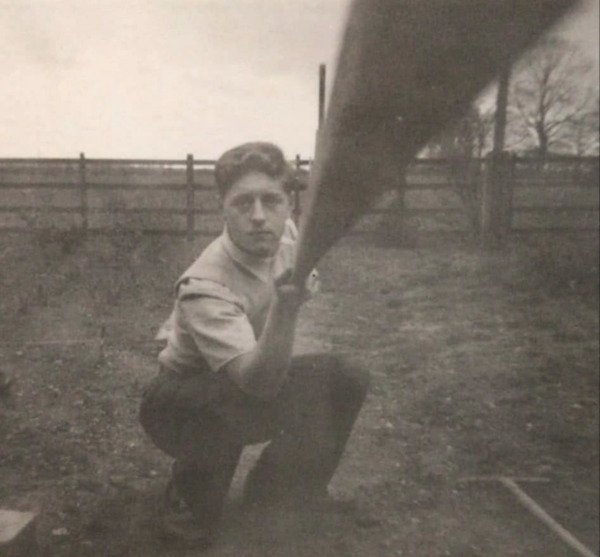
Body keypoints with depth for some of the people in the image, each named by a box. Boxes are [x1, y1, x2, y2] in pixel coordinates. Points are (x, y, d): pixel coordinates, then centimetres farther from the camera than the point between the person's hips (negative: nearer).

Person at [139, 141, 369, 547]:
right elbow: (259, 382, -46)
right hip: (182, 407, -7)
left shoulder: (286, 236, -16)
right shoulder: (205, 286, -36)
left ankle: (276, 491, 12)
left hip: (249, 389, 7)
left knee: (347, 381, -7)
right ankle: (192, 502, -7)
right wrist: (286, 309, -60)